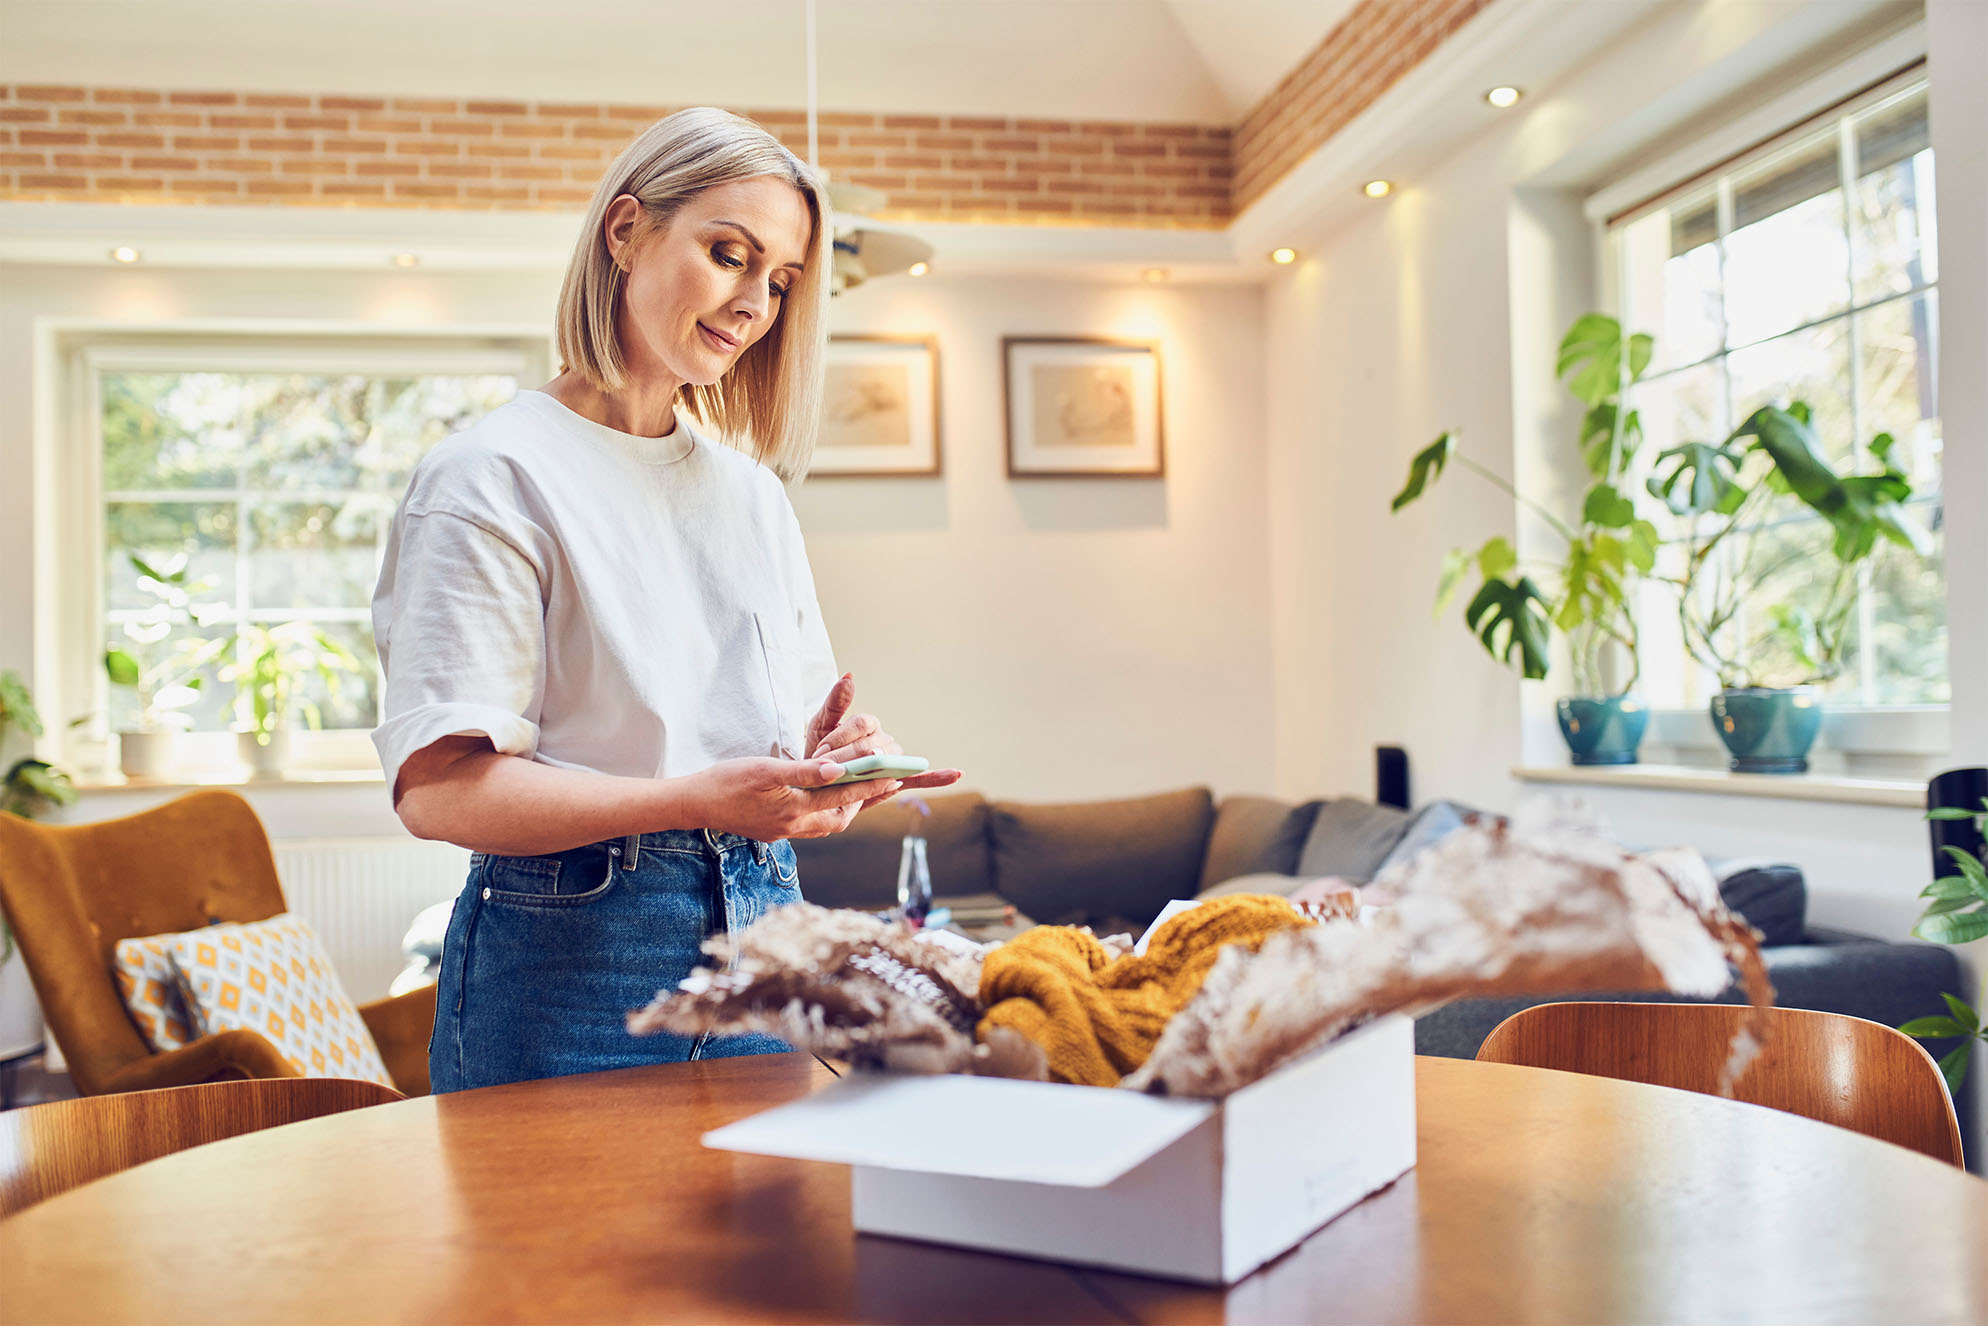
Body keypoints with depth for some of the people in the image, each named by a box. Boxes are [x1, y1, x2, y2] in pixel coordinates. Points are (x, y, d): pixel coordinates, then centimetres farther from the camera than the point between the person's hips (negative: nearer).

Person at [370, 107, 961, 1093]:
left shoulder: (753, 492, 15)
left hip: (761, 932, 6)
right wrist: (696, 801, -28)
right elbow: (436, 786, -17)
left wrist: (834, 753, -8)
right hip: (570, 954, -6)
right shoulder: (495, 475, -7)